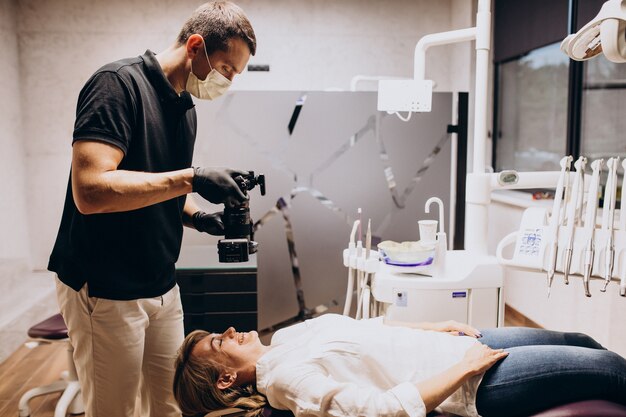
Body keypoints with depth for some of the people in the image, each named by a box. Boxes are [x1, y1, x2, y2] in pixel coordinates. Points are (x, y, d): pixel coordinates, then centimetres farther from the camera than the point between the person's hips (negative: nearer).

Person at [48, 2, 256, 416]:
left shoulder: (185, 106, 9)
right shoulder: (119, 83, -16)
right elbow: (90, 190, -28)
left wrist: (199, 216, 0)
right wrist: (192, 178, -26)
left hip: (163, 286, 8)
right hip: (105, 292, -7)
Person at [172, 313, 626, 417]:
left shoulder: (284, 337, 6)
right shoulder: (287, 377, -21)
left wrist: (431, 327, 5)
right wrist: (464, 367, -22)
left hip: (466, 348, 8)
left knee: (579, 340, 18)